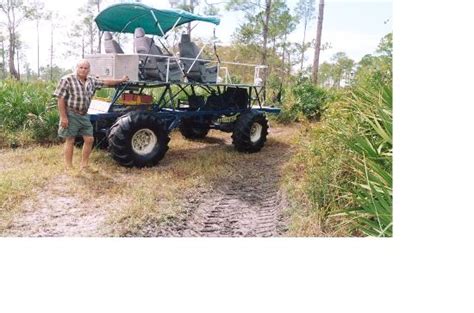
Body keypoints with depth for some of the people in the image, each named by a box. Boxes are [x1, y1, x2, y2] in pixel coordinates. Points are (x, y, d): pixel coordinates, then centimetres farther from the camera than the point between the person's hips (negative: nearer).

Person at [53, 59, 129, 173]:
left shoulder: (91, 81, 8)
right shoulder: (67, 80, -11)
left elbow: (105, 82, 23)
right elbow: (61, 99, -14)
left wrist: (121, 80, 28)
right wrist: (63, 117, -18)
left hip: (84, 115, 7)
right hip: (71, 115, -7)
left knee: (89, 139, 8)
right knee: (70, 141, 1)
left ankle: (84, 165, 22)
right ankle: (69, 168, 11)